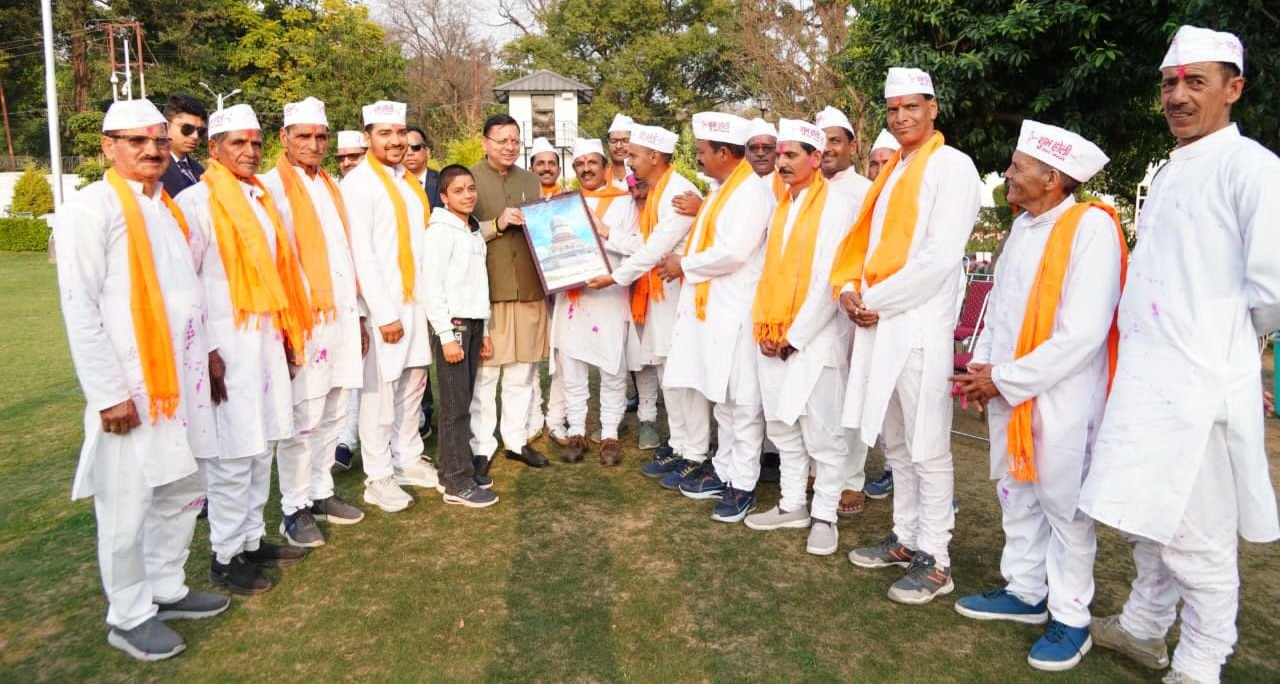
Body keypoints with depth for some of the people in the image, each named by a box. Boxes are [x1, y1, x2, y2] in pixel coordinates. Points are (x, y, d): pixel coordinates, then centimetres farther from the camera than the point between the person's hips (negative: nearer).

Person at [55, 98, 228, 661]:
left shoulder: (168, 208, 14)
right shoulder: (91, 209, -9)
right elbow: (80, 309, -13)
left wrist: (203, 356, 13)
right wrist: (109, 394, -16)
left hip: (182, 381, 7)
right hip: (131, 388, -7)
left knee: (183, 491, 15)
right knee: (128, 507, 3)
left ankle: (166, 589, 32)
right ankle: (128, 617, 20)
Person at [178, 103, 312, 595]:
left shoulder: (261, 198, 14)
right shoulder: (197, 202, -8)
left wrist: (288, 332, 12)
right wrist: (205, 352, -13)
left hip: (267, 339, 7)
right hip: (226, 345, -7)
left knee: (260, 447, 12)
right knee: (233, 454, -2)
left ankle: (252, 539, 25)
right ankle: (225, 556, 12)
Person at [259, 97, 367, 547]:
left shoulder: (330, 187, 16)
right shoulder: (272, 186, -6)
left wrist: (357, 315, 15)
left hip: (341, 318, 7)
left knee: (332, 415, 13)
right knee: (302, 420, -2)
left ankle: (320, 492, 26)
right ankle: (295, 509, 11)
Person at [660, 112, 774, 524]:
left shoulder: (752, 191, -14)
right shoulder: (723, 189, 17)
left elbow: (732, 252, -22)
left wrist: (684, 265, -10)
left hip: (736, 312, -10)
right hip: (712, 307, 10)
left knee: (741, 400, -1)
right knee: (721, 397, 16)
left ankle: (743, 485, 8)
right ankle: (725, 470, 27)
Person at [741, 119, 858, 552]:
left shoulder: (838, 206, -7)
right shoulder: (780, 206, 14)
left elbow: (831, 280, -13)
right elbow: (768, 270, 13)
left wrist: (795, 336, -12)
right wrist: (763, 327, 1)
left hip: (815, 338, -7)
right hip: (772, 339, 7)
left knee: (822, 432, 0)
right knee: (782, 427, 13)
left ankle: (824, 516, 12)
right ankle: (792, 505, 25)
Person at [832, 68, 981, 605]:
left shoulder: (951, 166, -6)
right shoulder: (893, 170, 19)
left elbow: (939, 257, -16)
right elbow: (866, 240, 18)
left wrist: (876, 300, -11)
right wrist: (850, 288, -1)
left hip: (919, 328, -8)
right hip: (878, 324, 8)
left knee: (927, 449, -2)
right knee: (895, 442, 16)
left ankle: (934, 560, 9)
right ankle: (906, 538, 29)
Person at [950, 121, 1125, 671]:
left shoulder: (1091, 226, -16)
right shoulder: (1022, 226, 9)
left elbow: (1083, 333, -21)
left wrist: (1006, 378, -16)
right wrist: (983, 366, 4)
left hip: (1059, 398, -8)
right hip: (1006, 392, 8)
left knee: (1064, 507, 4)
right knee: (1016, 495, 17)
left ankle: (1070, 618, 20)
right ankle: (1024, 592, 34)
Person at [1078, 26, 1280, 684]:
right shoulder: (1169, 171, 16)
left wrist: (1223, 344, -1)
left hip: (1200, 385, -8)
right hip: (1143, 377, 9)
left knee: (1196, 538, 3)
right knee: (1144, 519, 20)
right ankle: (1143, 629, 38)